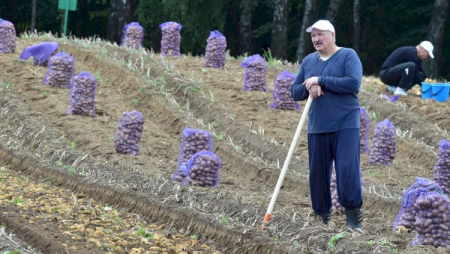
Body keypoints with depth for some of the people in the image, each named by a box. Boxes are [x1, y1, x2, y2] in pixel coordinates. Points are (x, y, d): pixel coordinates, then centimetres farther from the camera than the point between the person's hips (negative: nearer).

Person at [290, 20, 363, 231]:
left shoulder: (348, 56, -2)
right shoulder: (308, 61, 13)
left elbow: (354, 83, -18)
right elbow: (295, 92, 13)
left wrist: (320, 81, -15)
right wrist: (309, 87, -10)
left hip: (345, 126, -5)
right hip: (317, 127, 5)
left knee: (348, 170, -14)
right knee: (317, 174, 6)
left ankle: (354, 219, -7)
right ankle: (322, 218, 18)